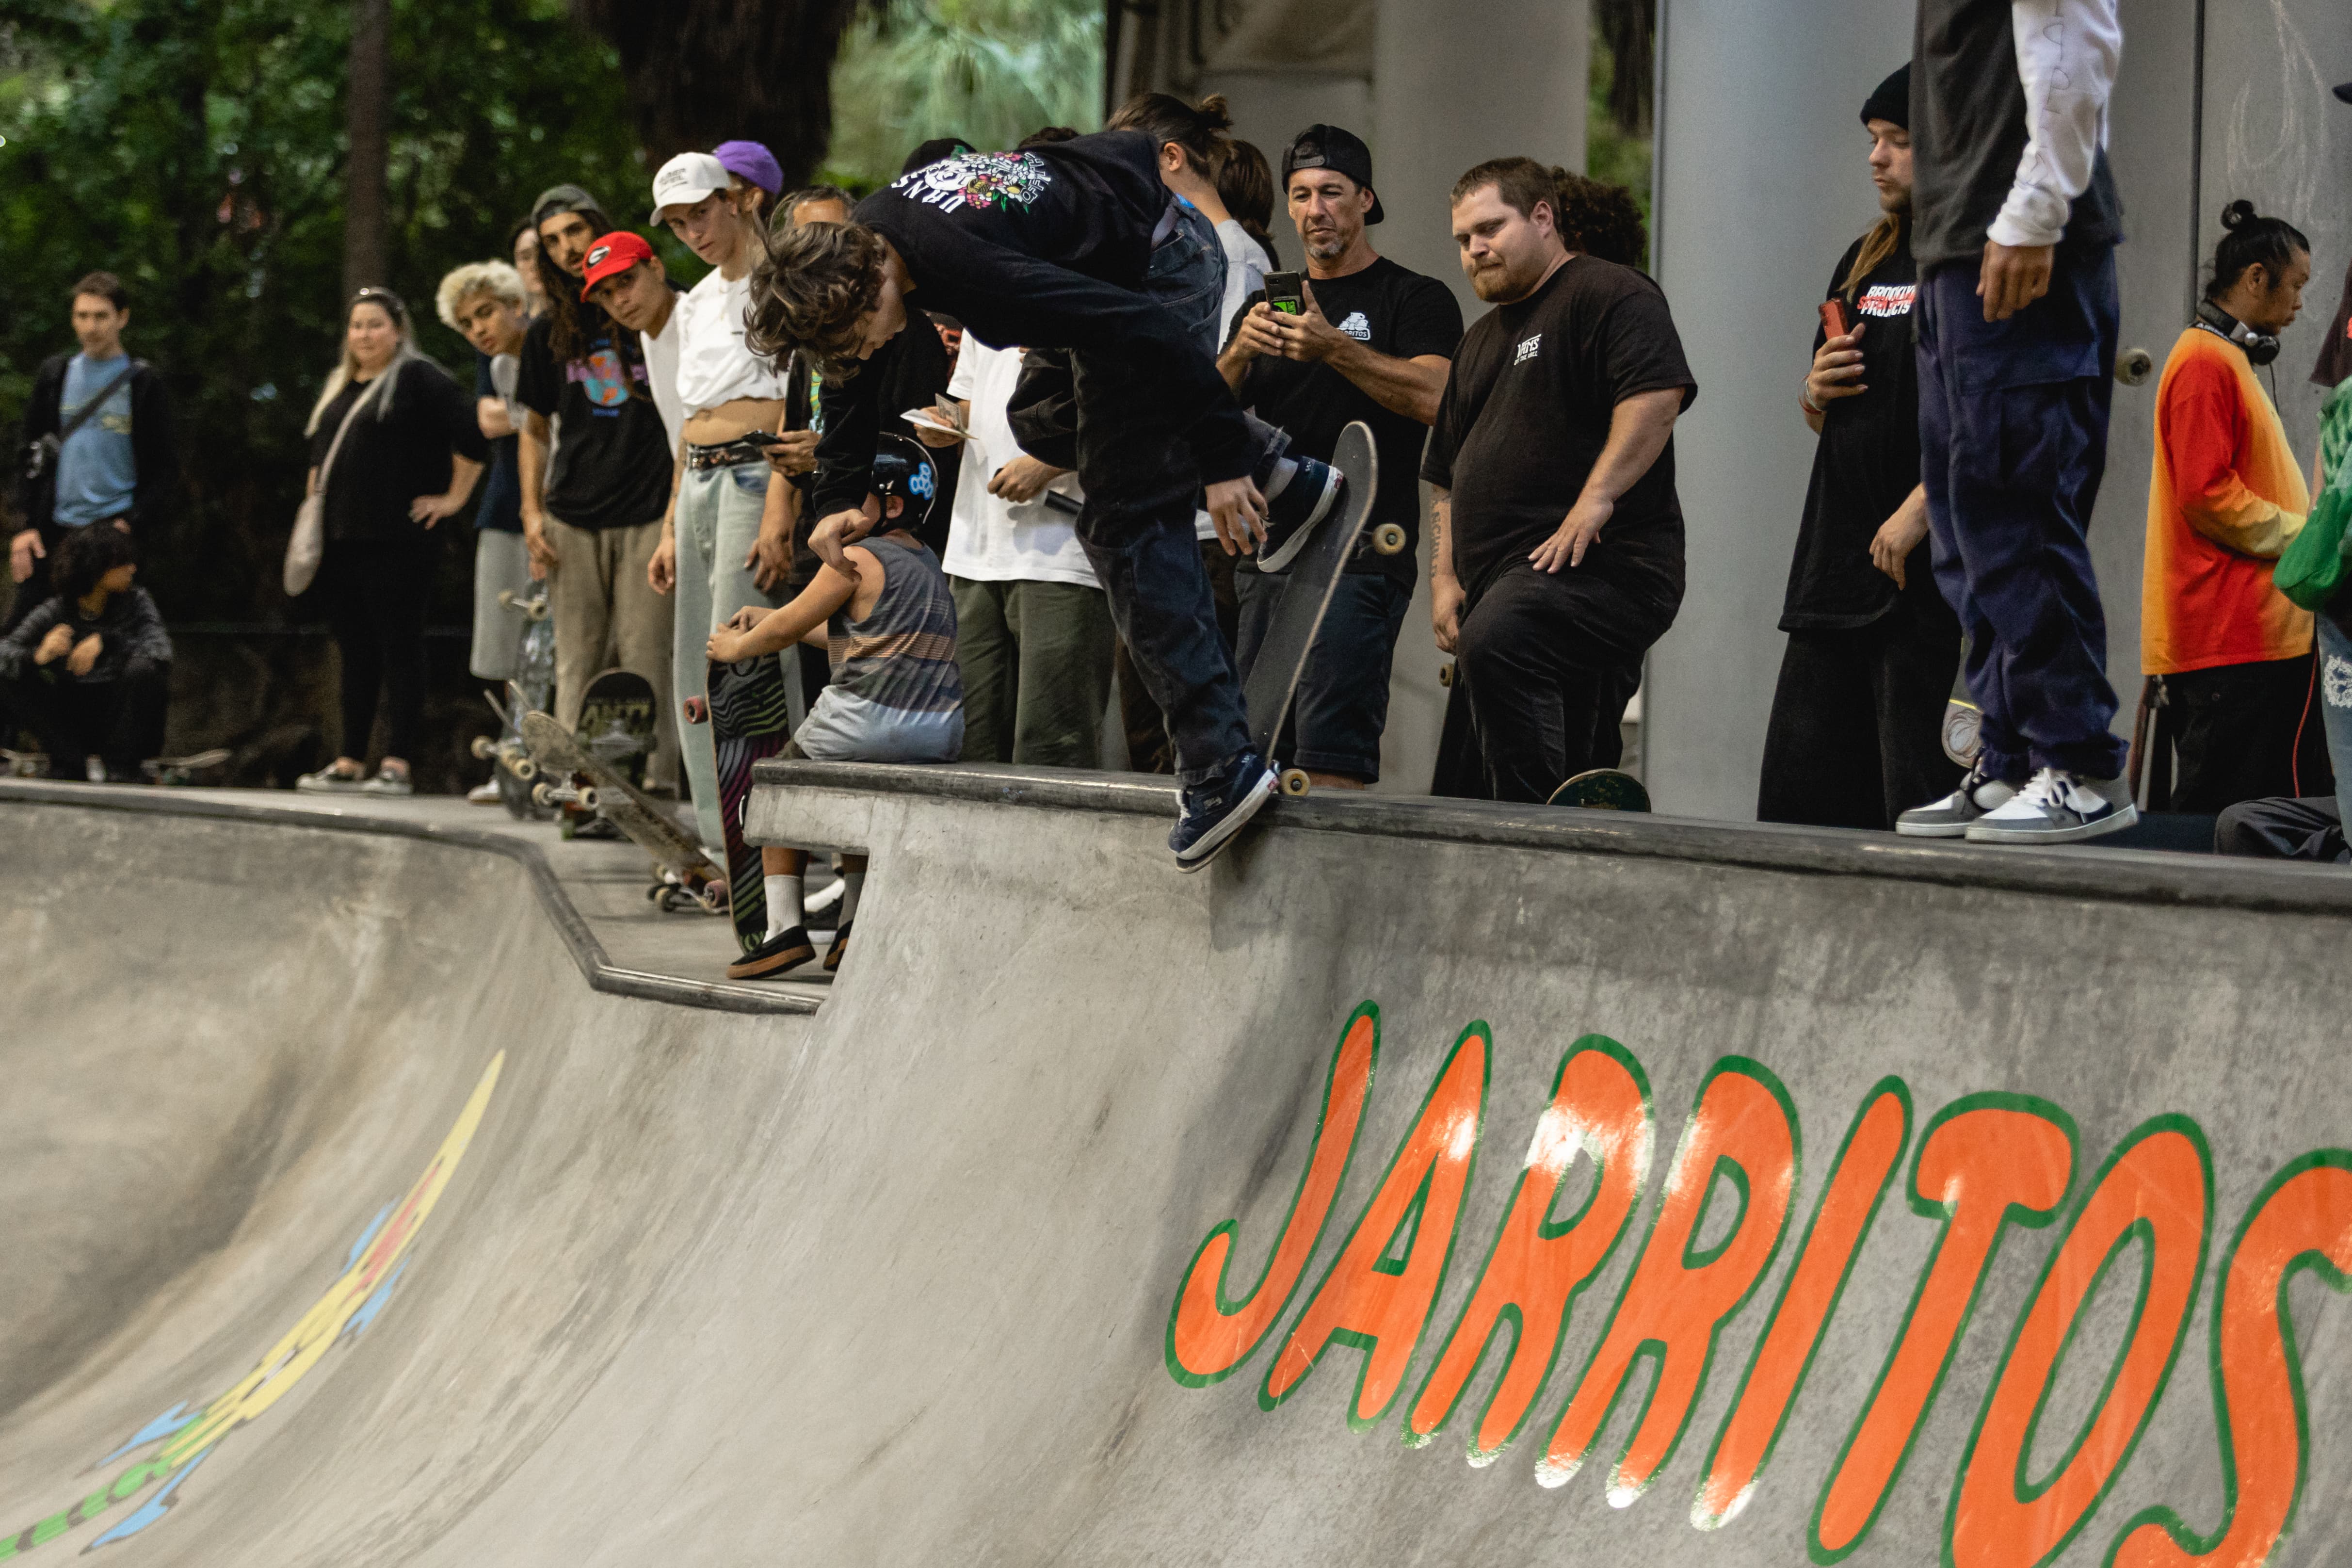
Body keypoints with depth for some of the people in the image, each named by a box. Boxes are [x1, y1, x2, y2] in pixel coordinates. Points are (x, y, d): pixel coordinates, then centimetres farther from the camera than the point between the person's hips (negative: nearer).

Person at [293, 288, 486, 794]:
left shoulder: (419, 378, -6)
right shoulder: (338, 386, 18)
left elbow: (472, 435, -13)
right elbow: (319, 454, 29)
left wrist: (454, 498, -10)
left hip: (397, 541, -8)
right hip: (341, 540, 8)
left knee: (398, 648, -6)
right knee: (354, 652, 11)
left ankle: (397, 765, -7)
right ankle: (349, 762, 15)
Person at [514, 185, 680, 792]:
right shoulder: (548, 333, 13)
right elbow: (535, 429, 21)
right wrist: (532, 512, 9)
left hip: (651, 512, -3)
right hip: (574, 516, 3)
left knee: (646, 657, -7)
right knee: (577, 662, 1)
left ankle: (655, 782, -5)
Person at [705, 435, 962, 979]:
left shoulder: (856, 560, -7)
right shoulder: (928, 565, 19)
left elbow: (785, 630, 1)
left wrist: (734, 648, 20)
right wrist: (769, 619, 35)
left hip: (866, 720, -7)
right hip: (942, 736, 7)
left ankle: (784, 925, 6)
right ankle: (856, 923, 23)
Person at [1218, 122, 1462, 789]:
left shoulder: (1416, 300, 4)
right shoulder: (1264, 303, 21)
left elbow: (1431, 397, -14)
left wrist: (1334, 348, -25)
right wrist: (1241, 351, -10)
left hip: (1359, 559, -6)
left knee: (1332, 759, -16)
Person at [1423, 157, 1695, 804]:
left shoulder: (1610, 295, 0)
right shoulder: (1481, 342, 28)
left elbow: (1658, 395, -17)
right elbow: (1449, 480, 30)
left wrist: (1596, 498, -24)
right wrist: (1443, 579, 17)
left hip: (1602, 564, -9)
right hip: (1505, 588, 9)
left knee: (1495, 645, -34)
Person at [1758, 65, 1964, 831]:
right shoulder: (1864, 261, 20)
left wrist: (1918, 514, -23)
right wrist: (1816, 389, 5)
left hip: (1935, 569, -9)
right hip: (1838, 566, 9)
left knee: (1922, 800, -8)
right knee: (1797, 794, 8)